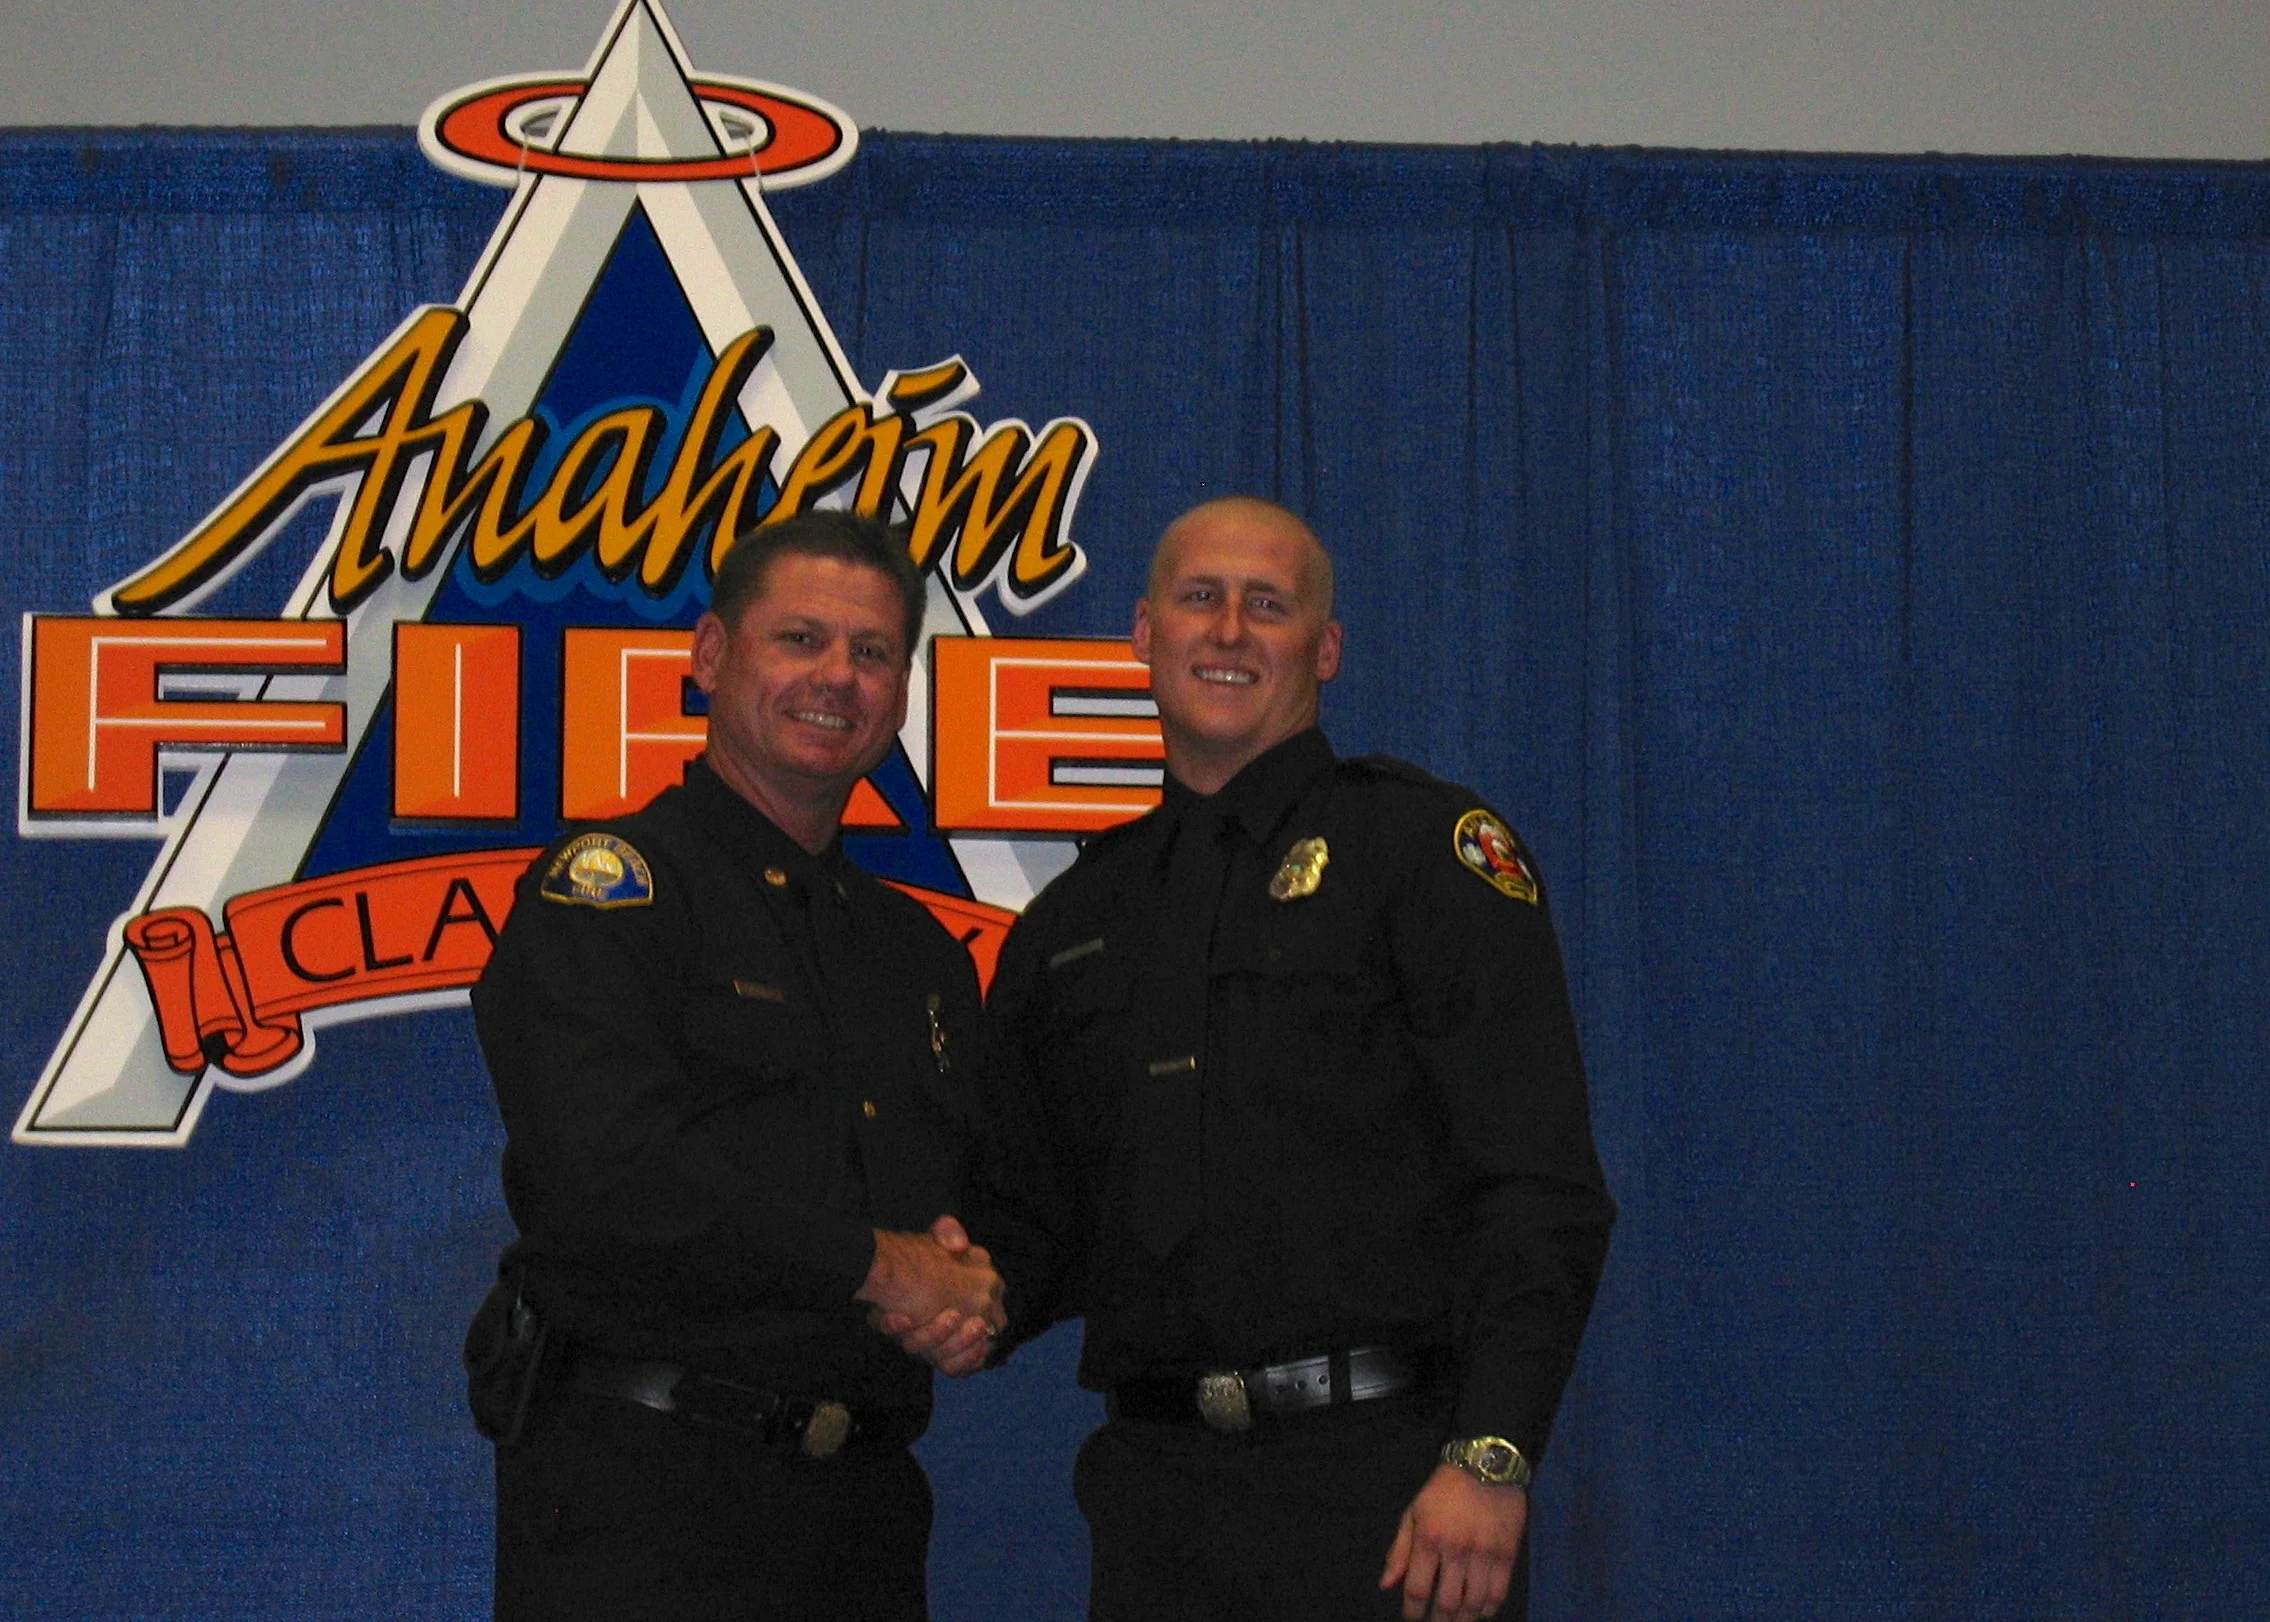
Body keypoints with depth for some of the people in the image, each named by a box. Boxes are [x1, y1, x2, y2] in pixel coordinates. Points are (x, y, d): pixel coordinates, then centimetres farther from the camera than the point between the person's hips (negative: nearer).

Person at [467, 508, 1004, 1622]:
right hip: (639, 1488, -6)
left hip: (863, 1503, 7)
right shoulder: (607, 886, -5)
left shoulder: (919, 948, 18)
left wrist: (968, 1288, -1)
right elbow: (608, 1172, -19)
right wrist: (879, 1266, -13)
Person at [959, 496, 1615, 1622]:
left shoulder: (1423, 846, 0)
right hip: (1157, 1495, 4)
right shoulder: (1070, 924, 16)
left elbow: (1539, 1186, -8)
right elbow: (1039, 1216, 20)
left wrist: (1491, 1458, -17)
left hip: (1386, 1479, -4)